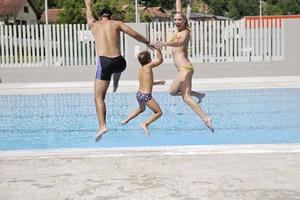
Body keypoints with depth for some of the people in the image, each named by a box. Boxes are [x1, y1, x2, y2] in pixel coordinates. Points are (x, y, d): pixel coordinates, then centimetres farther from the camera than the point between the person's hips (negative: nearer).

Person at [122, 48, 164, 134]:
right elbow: (160, 60, -4)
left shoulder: (140, 70, 11)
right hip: (146, 96, -8)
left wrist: (159, 82, 27)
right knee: (159, 112, 2)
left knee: (141, 109, 37)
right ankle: (145, 124, -11)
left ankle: (126, 120, 36)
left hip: (139, 94, 8)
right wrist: (158, 50, 5)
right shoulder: (148, 66, -12)